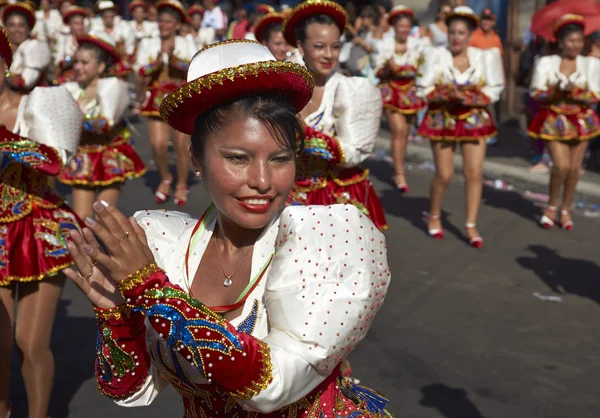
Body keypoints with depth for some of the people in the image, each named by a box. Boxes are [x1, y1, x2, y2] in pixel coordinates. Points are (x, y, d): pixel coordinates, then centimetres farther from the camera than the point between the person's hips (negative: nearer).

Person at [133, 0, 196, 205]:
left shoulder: (187, 44, 6)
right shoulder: (148, 44, 8)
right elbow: (142, 74, -1)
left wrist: (174, 58, -20)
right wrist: (158, 60, -14)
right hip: (157, 99, 1)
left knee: (182, 145, -3)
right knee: (158, 144, -12)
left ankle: (181, 185, 16)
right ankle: (165, 178, 15)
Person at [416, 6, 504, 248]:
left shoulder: (485, 57, -7)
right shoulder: (436, 56, -9)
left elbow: (492, 92, -5)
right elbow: (424, 89, -8)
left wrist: (469, 99, -21)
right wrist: (448, 95, -23)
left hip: (474, 119, 1)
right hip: (442, 118, -1)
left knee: (474, 173, -3)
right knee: (444, 174, 1)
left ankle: (471, 225, 10)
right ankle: (434, 216, 27)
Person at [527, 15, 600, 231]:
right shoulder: (546, 62, -3)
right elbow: (536, 93, -5)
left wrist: (576, 92, -21)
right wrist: (555, 92, -22)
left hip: (580, 120, 2)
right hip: (554, 120, -2)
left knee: (574, 167, 3)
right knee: (561, 165, -13)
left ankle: (566, 210, 22)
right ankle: (552, 205, 12)